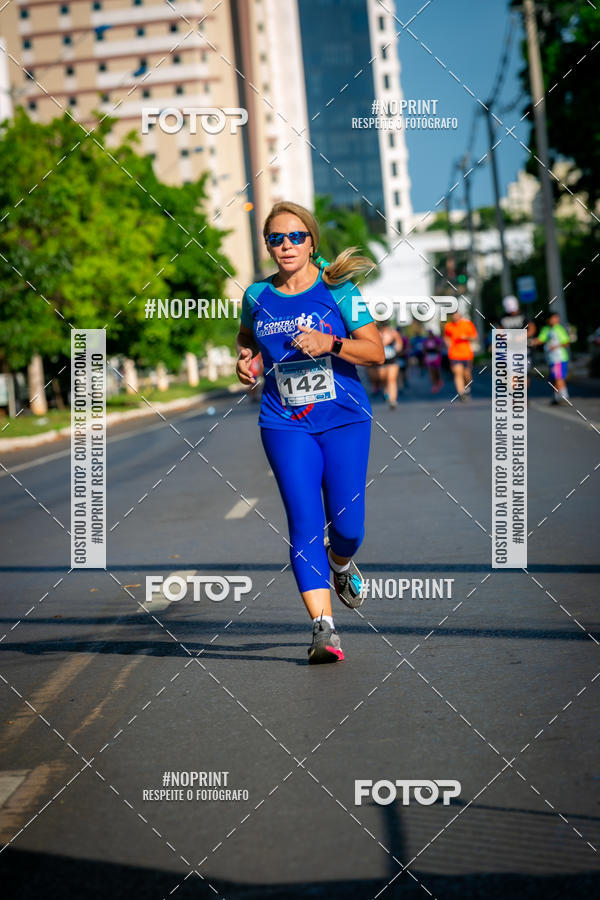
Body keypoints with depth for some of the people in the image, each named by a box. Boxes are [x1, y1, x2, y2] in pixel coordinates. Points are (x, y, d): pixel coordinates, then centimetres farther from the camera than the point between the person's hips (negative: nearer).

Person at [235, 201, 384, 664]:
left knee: (347, 525, -2)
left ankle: (341, 564, 36)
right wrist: (246, 359, 6)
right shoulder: (257, 296, 5)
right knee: (304, 523, -10)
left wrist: (329, 343, -20)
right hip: (285, 424, 1)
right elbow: (247, 336, 27)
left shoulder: (338, 290, -4)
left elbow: (376, 351, -6)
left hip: (344, 418, -1)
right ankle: (324, 627, -11)